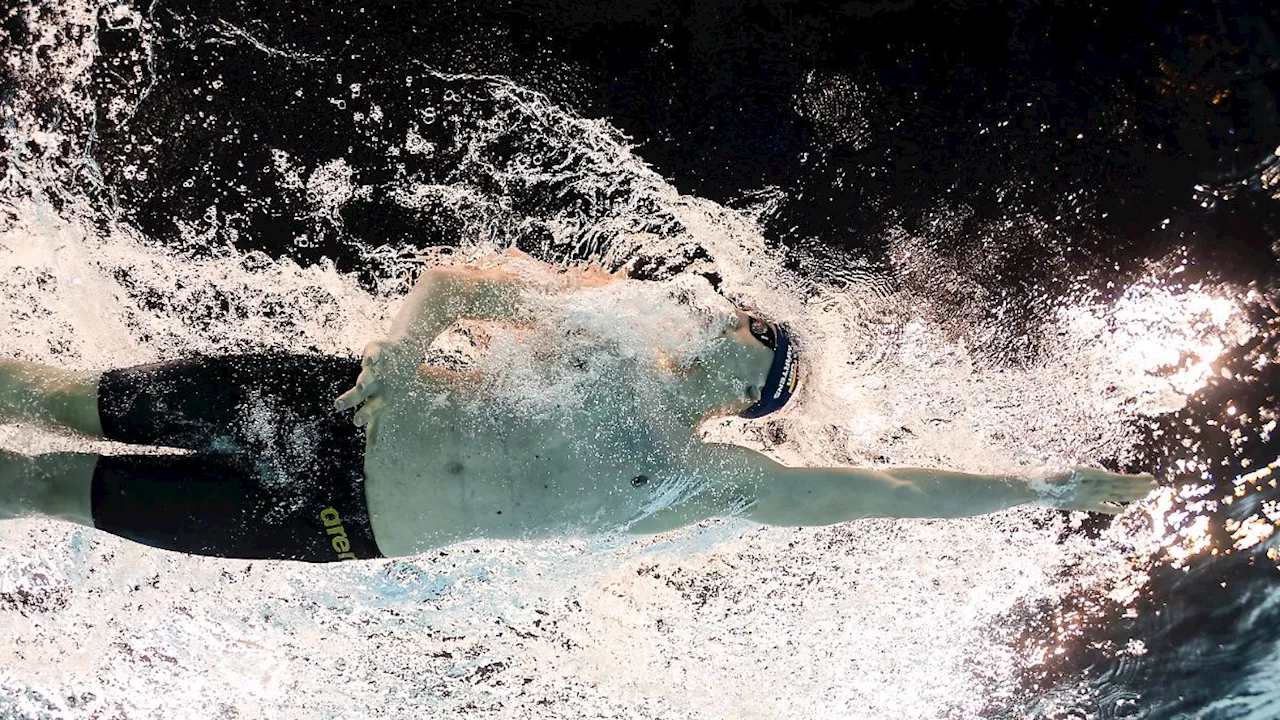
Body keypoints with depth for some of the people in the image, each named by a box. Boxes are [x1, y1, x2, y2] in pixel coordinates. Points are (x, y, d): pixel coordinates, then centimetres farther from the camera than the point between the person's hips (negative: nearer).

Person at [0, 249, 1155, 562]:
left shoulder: (706, 480, -7)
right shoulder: (607, 310, 1)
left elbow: (875, 491, -9)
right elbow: (452, 277, 7)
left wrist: (1050, 487, -8)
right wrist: (399, 345, -11)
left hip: (345, 518, -2)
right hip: (351, 403, 3)